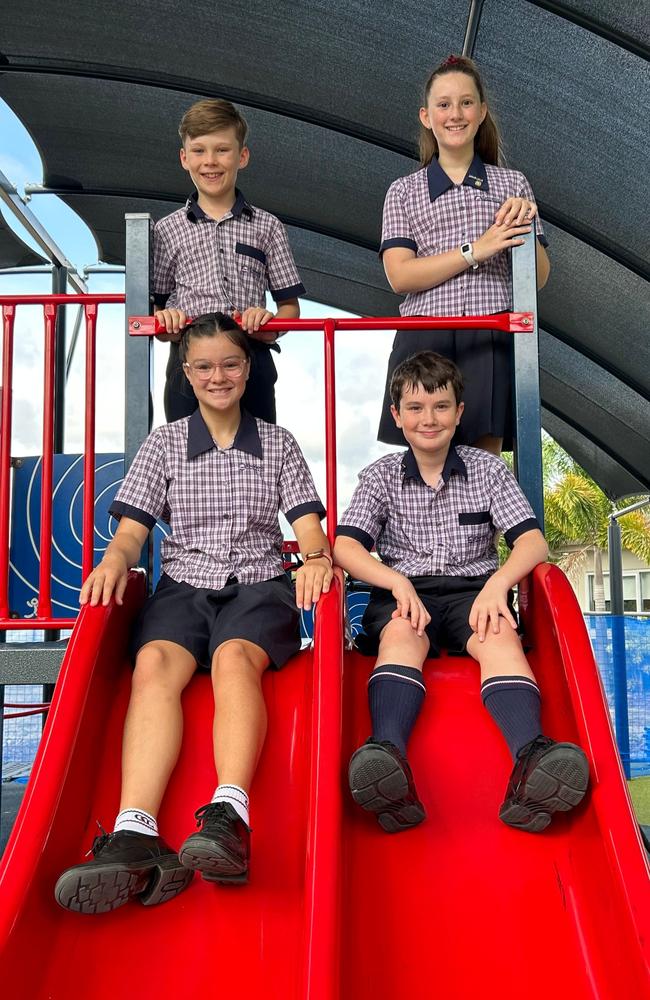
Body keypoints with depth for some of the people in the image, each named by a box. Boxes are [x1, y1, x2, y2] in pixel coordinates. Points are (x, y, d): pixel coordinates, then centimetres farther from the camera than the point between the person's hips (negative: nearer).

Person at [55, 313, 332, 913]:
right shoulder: (165, 444, 15)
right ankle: (135, 836, -48)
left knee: (235, 657, -35)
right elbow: (133, 529, 6)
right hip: (184, 584, 1)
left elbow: (308, 525, 6)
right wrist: (114, 561, -17)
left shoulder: (277, 443, 15)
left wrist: (316, 558, -17)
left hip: (259, 584, 0)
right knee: (155, 665, -32)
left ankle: (230, 814, -52)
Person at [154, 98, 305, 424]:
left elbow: (290, 306, 8)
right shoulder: (167, 230, 8)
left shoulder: (266, 226, 8)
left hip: (252, 363, 0)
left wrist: (269, 325, -13)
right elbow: (153, 307, 8)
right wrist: (166, 323, -14)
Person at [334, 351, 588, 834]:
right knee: (401, 633, -35)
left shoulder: (488, 469, 13)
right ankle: (389, 758, -61)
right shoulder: (381, 475, 13)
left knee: (501, 635, -33)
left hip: (474, 590, 1)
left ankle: (531, 760, -58)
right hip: (403, 592, 0)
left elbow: (533, 541, 2)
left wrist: (498, 583, -20)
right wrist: (399, 582, -20)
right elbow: (345, 546, -1)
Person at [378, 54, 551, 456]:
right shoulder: (404, 190, 14)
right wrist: (475, 249, -11)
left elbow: (539, 278, 13)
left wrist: (527, 228, -6)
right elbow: (400, 275, -1)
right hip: (425, 341, 0)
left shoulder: (512, 184, 16)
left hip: (491, 342, 0)